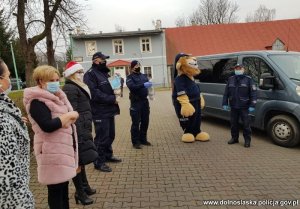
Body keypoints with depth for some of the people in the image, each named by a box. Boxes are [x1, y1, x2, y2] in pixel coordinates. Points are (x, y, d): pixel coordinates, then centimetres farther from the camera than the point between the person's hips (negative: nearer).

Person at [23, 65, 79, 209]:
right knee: (56, 188, 2)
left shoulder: (57, 96, 13)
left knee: (64, 184, 19)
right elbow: (47, 126, -26)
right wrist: (68, 116, -16)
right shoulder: (37, 101, -14)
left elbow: (71, 116, 11)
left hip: (65, 147, 8)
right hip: (52, 151, -8)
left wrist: (62, 120, -10)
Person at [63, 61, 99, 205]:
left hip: (83, 129, 10)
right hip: (78, 130, -10)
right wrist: (79, 134, -23)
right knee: (78, 160, 1)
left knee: (81, 159, 19)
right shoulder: (70, 89, -14)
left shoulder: (77, 87, 17)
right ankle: (79, 192, 15)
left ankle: (84, 185, 33)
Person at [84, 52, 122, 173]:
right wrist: (113, 99, -20)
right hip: (100, 112, -9)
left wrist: (116, 94, 2)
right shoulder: (90, 74, -13)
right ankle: (99, 162, 13)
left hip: (109, 110, 9)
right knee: (102, 138, -1)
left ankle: (108, 155, 36)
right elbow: (94, 94, -23)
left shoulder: (104, 73, 17)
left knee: (110, 135, 19)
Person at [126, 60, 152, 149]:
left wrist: (149, 84, -12)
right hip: (136, 102, -5)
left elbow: (147, 84, 10)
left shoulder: (144, 76, 16)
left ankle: (143, 139, 25)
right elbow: (132, 86, -20)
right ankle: (135, 142, 7)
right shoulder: (130, 77, -2)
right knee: (136, 123, -2)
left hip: (145, 101, 5)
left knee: (145, 122, 11)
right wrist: (143, 85, -29)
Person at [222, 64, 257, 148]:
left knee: (246, 124, 1)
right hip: (233, 107, 4)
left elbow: (253, 93, -6)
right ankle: (234, 138, 26)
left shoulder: (248, 79, -2)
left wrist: (252, 105, -13)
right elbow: (226, 93, 11)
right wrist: (225, 103, 5)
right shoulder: (230, 79, 9)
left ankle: (247, 140, 14)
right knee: (233, 123, 12)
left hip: (244, 107, -4)